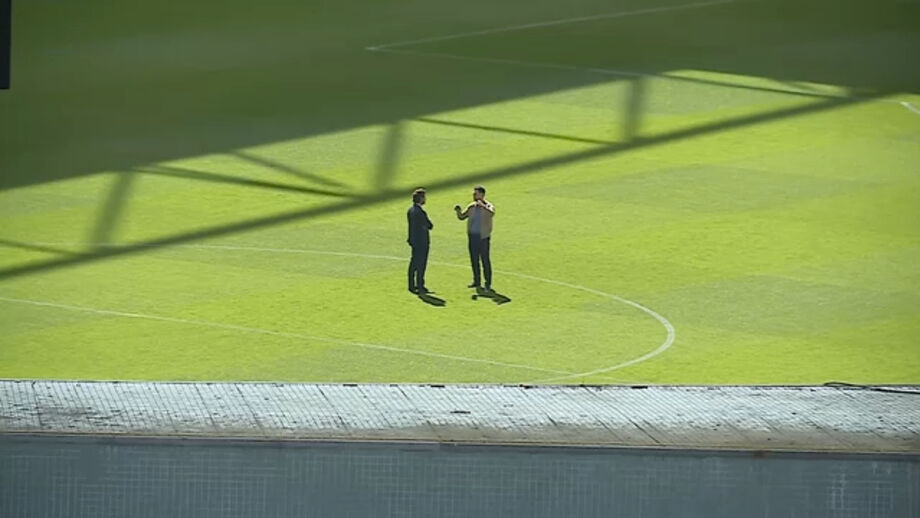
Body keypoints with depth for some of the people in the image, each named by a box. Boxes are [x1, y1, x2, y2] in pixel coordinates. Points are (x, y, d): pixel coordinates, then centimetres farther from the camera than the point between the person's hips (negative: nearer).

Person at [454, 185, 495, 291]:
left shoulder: (488, 206, -6)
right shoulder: (471, 207, 10)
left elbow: (491, 213, -28)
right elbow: (462, 217, 15)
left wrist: (483, 206, -43)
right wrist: (458, 211, -6)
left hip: (483, 237, -6)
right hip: (473, 237, 6)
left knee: (485, 260, -4)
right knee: (474, 260, 11)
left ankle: (488, 284, 1)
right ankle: (477, 282, 21)